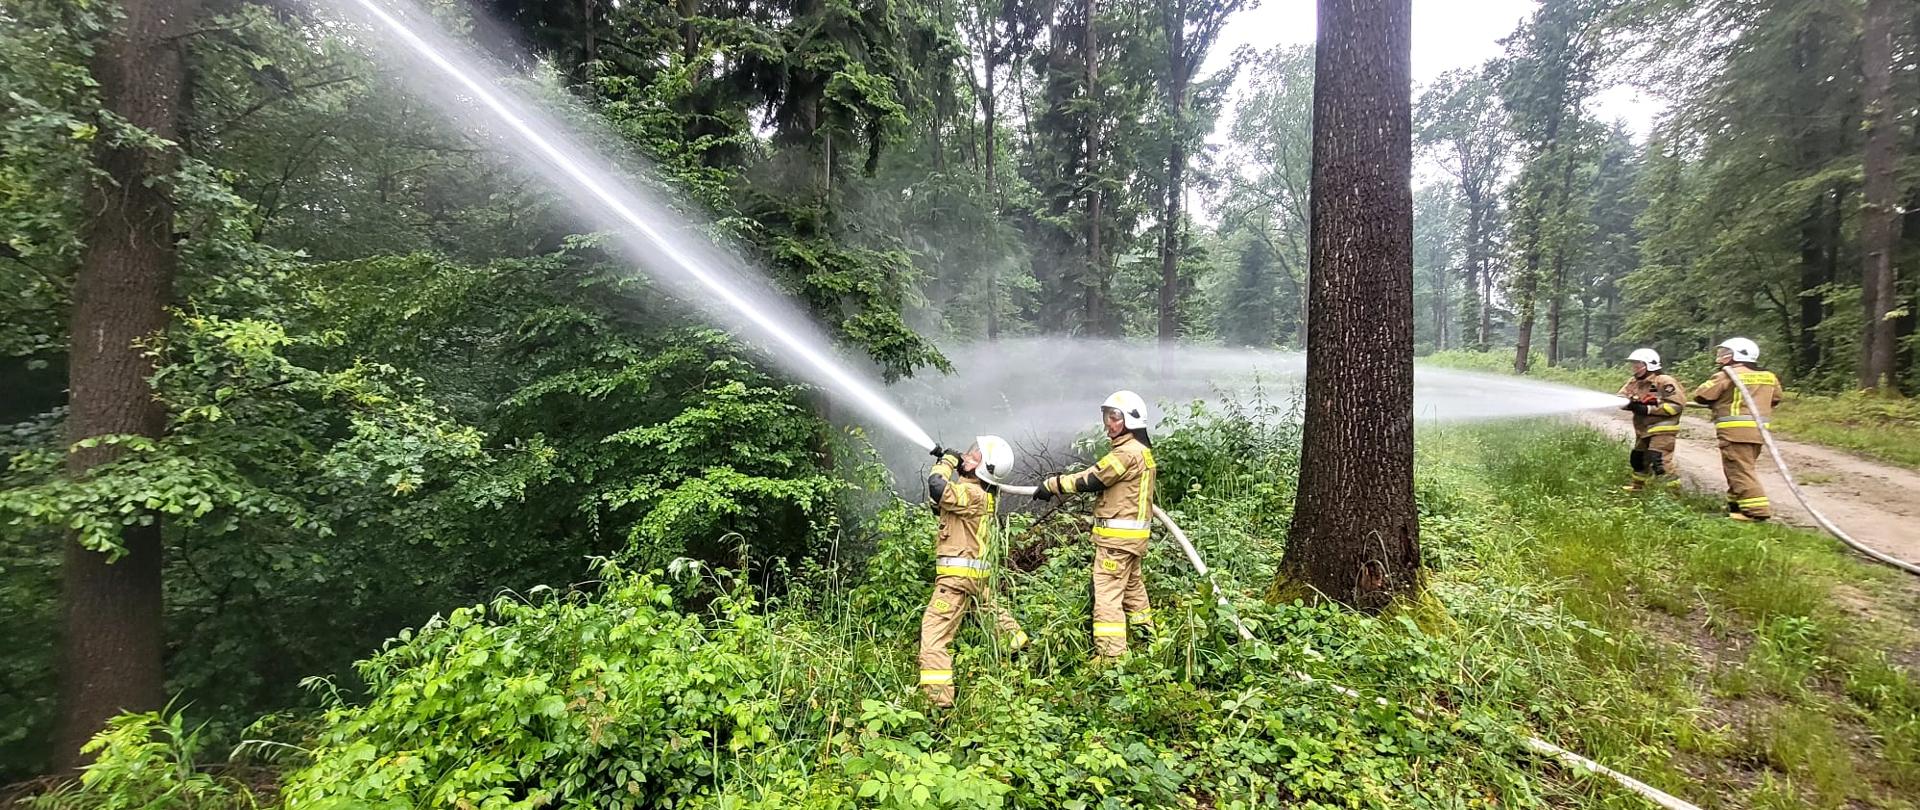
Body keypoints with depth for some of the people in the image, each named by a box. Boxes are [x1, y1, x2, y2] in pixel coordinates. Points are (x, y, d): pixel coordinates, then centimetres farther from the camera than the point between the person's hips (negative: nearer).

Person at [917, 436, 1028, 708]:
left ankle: (938, 698, -11)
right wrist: (948, 463, 4)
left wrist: (947, 461, -16)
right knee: (990, 609, 33)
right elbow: (940, 502, 17)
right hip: (978, 571, 10)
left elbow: (937, 489, -35)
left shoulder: (973, 493, -19)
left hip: (958, 574, -10)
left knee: (933, 632, -10)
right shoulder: (980, 489, 8)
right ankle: (1020, 644, 53)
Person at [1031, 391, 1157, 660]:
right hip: (1133, 532, 10)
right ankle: (1146, 635, 37)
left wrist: (1049, 485, -10)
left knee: (1107, 593, -8)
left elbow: (1090, 480, -17)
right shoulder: (1142, 450, 13)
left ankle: (1110, 653, -7)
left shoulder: (1127, 452, -18)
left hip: (1117, 534, -10)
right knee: (1132, 585, 23)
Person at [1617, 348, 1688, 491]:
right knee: (1637, 458, 20)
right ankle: (1638, 485, 39)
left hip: (1663, 429, -8)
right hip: (1643, 430, 8)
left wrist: (1649, 409, -23)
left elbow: (1677, 404, -19)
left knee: (1659, 460, -18)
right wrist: (1630, 404, -21)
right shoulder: (1633, 382, 6)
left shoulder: (1664, 381, -14)